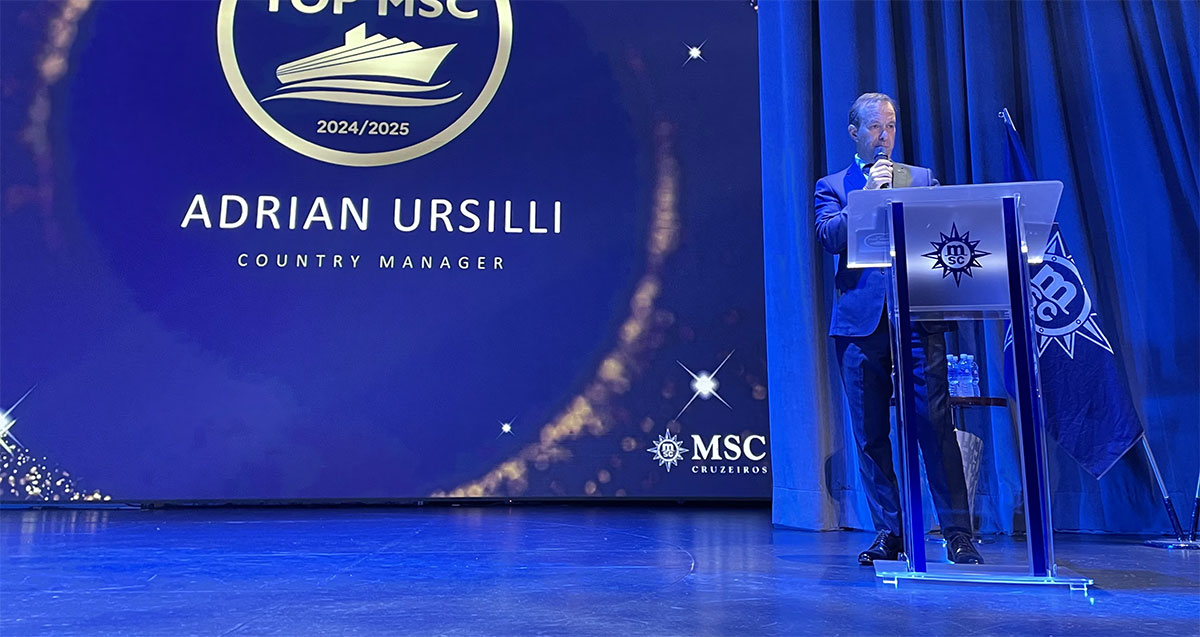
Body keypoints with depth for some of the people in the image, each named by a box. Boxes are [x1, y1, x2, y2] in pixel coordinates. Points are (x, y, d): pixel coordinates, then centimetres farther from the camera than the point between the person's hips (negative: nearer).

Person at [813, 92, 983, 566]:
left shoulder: (923, 179, 18)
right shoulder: (833, 186, 14)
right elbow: (828, 237, -4)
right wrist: (868, 196, -10)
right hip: (860, 321, 0)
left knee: (936, 425, -5)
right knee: (870, 433, 3)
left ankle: (958, 532, 3)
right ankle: (888, 532, 13)